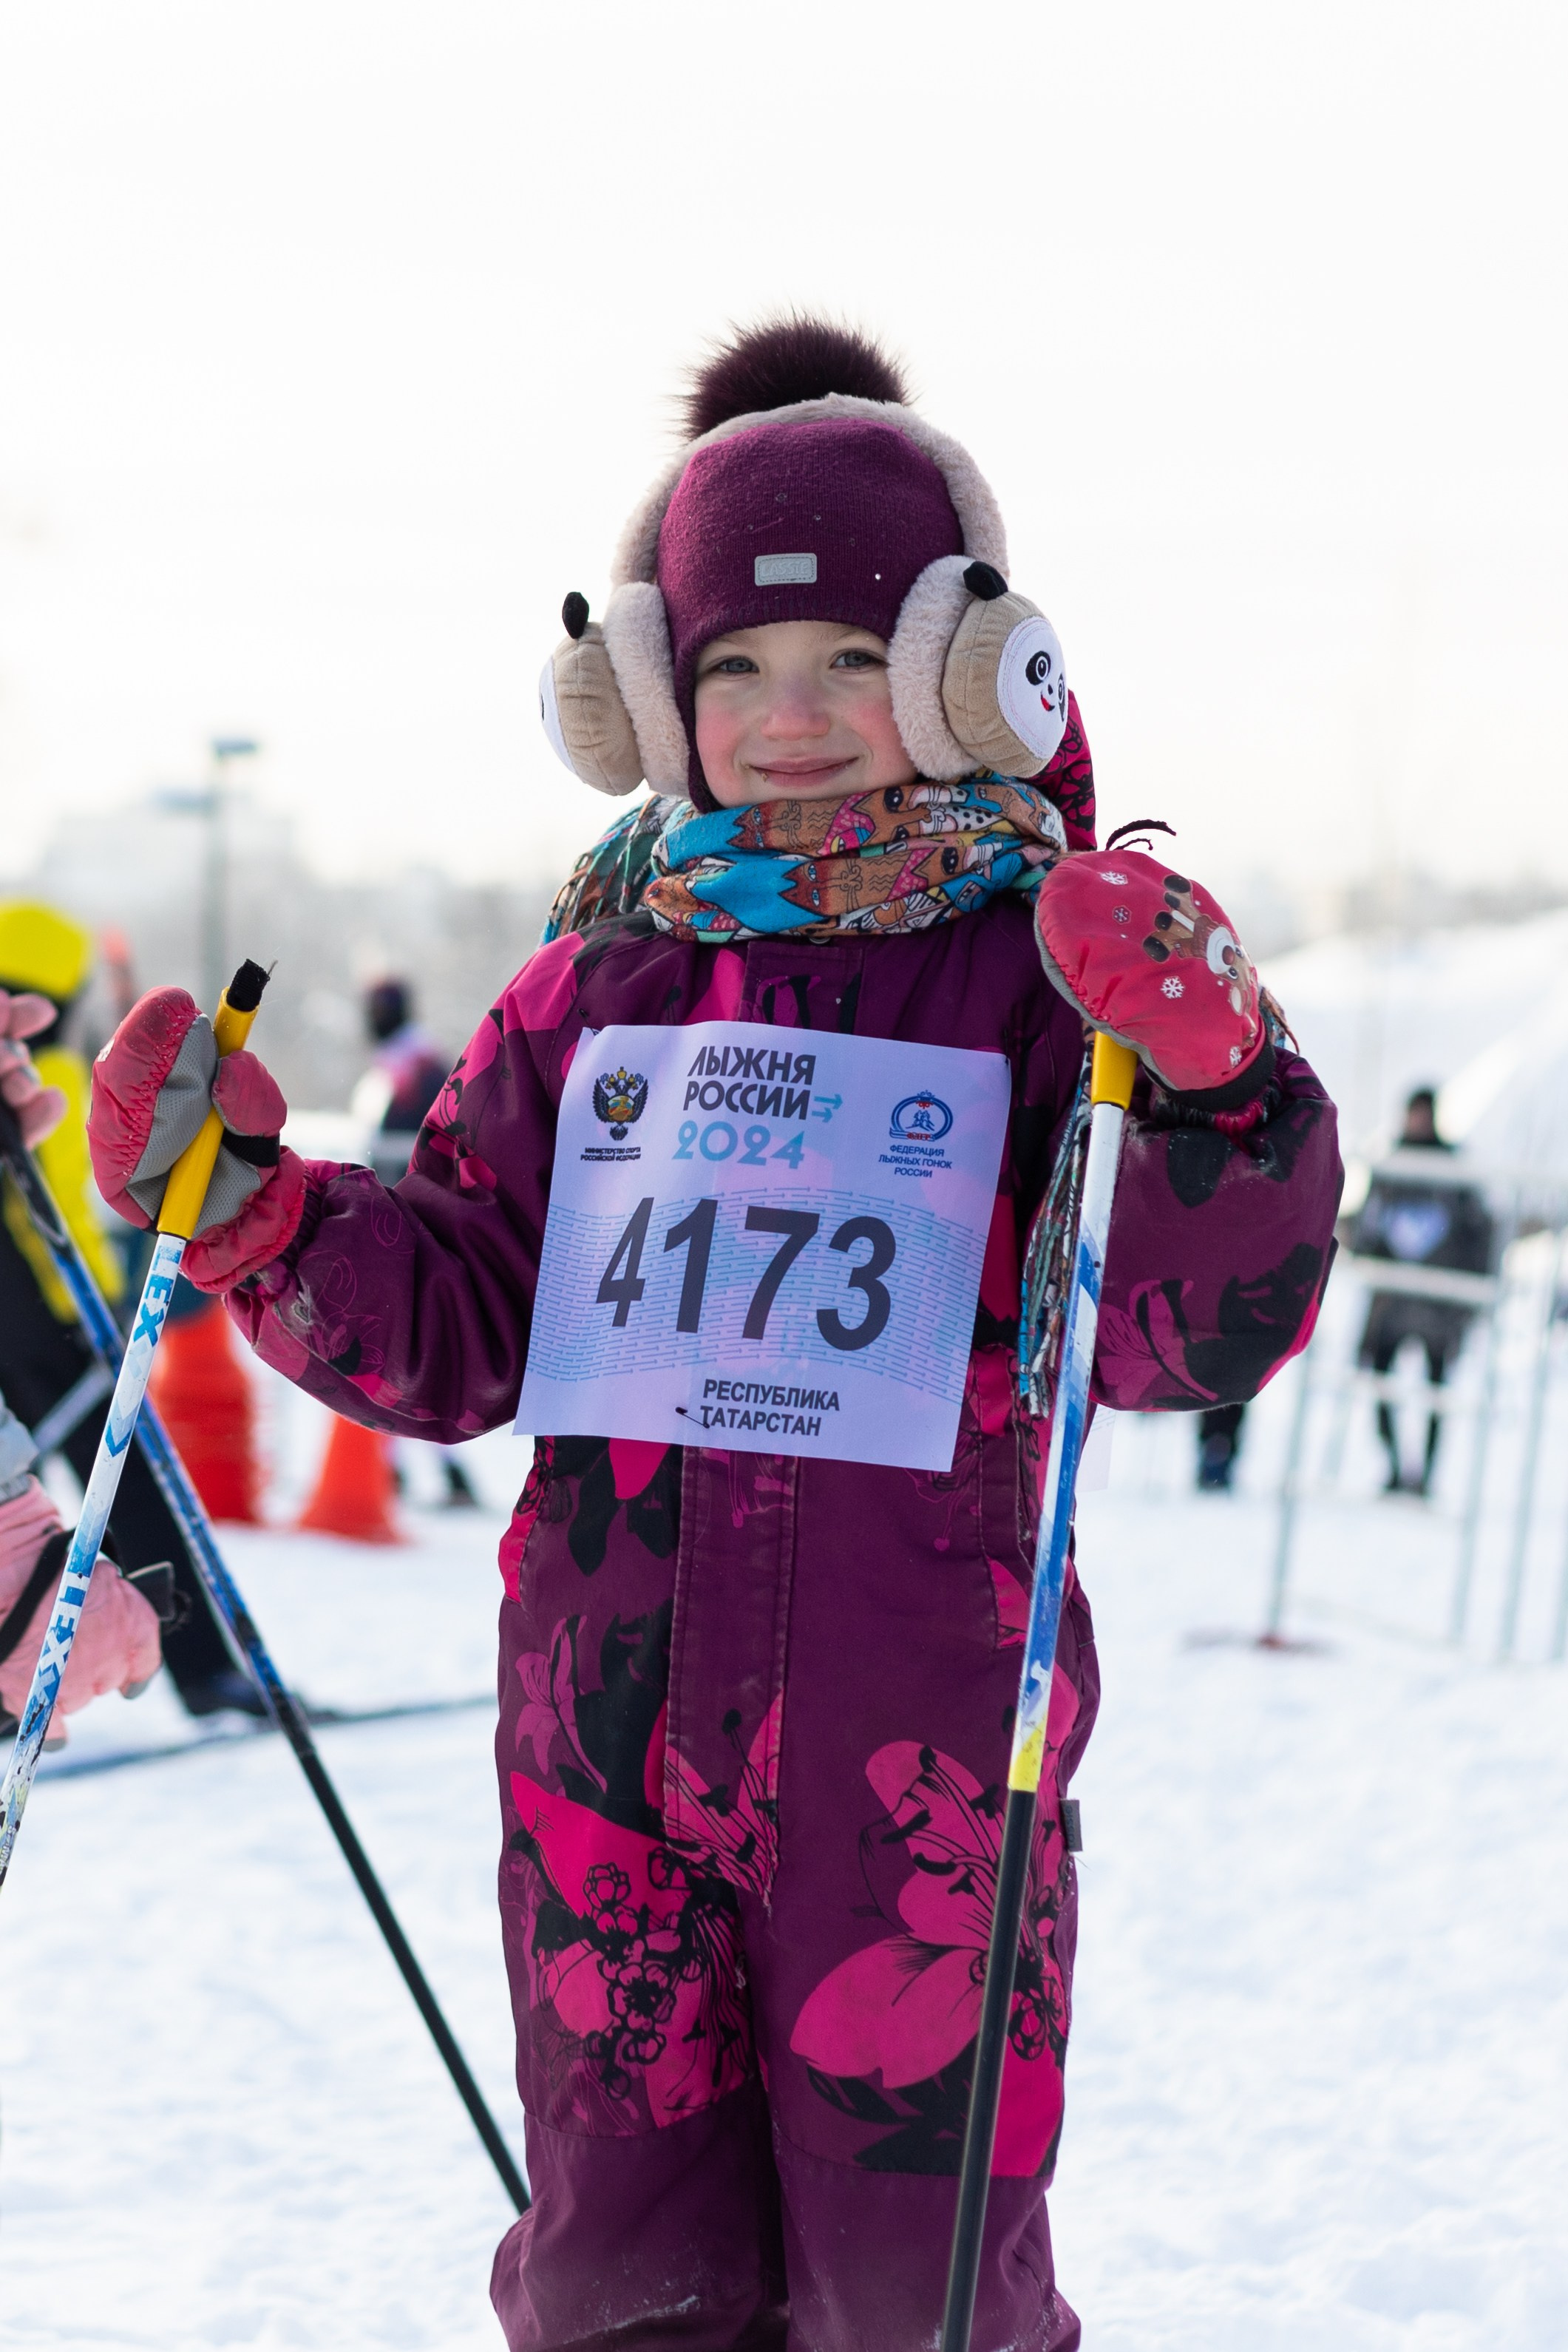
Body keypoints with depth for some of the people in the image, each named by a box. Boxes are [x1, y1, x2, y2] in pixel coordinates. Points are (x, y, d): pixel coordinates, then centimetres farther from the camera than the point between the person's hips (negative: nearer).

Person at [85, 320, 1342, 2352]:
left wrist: (1215, 1093, -26)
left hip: (921, 1742, -3)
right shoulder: (599, 986, 11)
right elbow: (451, 1336, 14)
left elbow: (1192, 1340, -9)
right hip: (611, 1726, 3)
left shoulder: (1045, 972, 0)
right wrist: (252, 1211, -1)